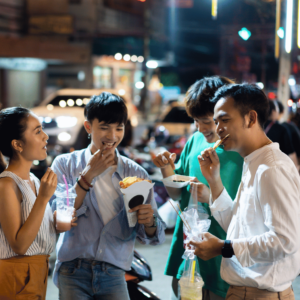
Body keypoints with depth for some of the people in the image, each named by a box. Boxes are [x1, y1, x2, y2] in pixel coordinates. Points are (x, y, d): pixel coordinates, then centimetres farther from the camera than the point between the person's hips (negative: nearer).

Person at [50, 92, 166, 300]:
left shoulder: (136, 174, 3)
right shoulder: (65, 164, 1)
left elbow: (153, 237, 2)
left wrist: (149, 222, -20)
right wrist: (88, 175, -17)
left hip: (114, 274, 1)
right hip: (73, 272, -1)